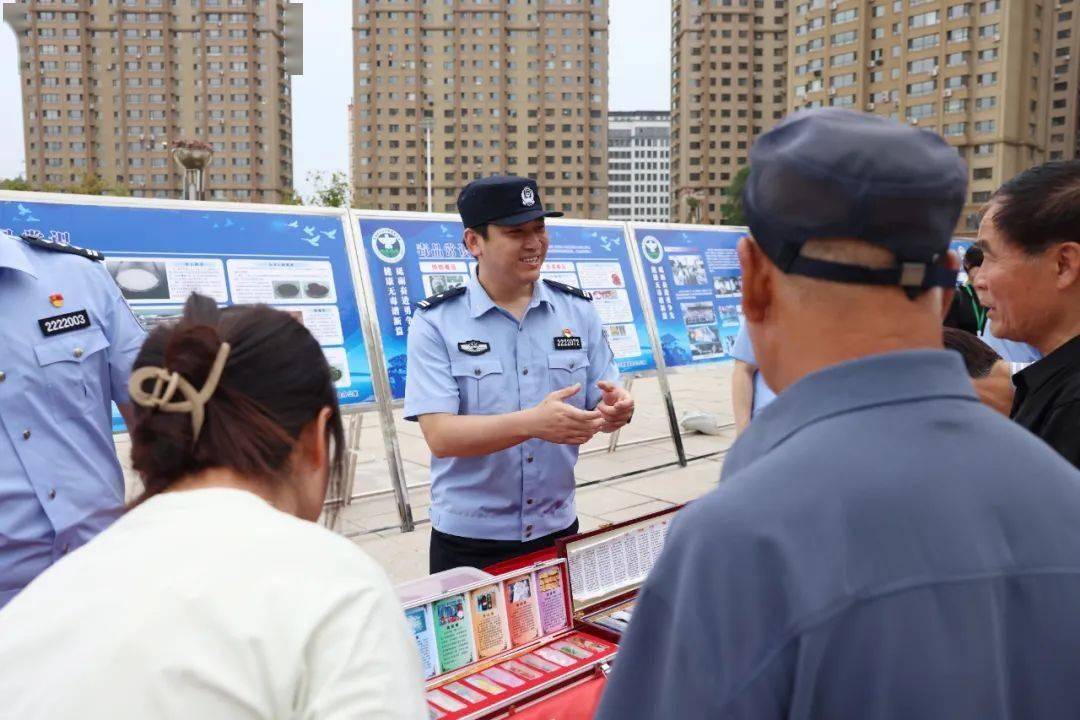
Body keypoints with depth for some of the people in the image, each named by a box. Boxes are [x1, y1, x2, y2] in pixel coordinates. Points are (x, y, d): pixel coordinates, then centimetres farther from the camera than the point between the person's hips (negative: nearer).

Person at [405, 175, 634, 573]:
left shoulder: (578, 310, 0)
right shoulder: (435, 322, -10)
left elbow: (600, 407, 3)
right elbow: (440, 436, -19)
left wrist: (616, 409, -21)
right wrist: (532, 423, -33)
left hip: (558, 531, 3)